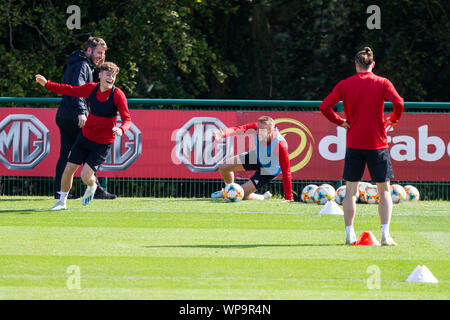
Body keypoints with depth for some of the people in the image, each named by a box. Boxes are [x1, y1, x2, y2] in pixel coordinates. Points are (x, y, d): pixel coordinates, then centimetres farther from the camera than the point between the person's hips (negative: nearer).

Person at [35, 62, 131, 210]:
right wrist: (47, 84, 6)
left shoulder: (118, 95, -15)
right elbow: (70, 90, 10)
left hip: (102, 143, -4)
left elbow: (127, 118, -15)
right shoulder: (91, 88, -3)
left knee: (86, 176, -11)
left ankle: (91, 187, 26)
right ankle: (62, 201, 23)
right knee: (69, 169, 3)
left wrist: (121, 129, -36)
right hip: (85, 136, 4)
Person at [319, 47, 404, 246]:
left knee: (351, 190, 8)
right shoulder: (382, 83, -2)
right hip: (377, 143, -1)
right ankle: (385, 235, -4)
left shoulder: (344, 85, 2)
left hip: (353, 143, 1)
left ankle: (349, 235, 5)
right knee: (384, 191, 6)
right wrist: (392, 121, 1)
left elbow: (324, 106, -5)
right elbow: (398, 103, -16)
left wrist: (340, 122, 7)